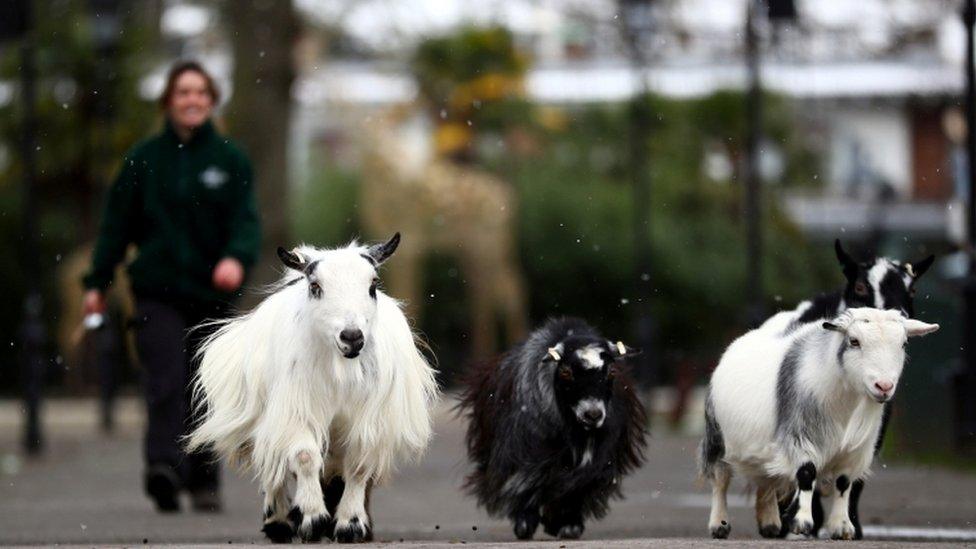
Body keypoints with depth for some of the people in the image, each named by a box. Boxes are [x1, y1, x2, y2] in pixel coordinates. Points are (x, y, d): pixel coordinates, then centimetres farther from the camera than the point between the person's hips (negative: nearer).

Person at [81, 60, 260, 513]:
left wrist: (236, 258, -23)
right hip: (157, 292, -1)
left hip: (211, 292, 1)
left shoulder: (231, 160, 6)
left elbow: (245, 220, -3)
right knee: (166, 380, -18)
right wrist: (97, 282, 4)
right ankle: (164, 467, -30)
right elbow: (117, 222, 9)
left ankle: (204, 481, 17)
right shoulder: (144, 159, 6)